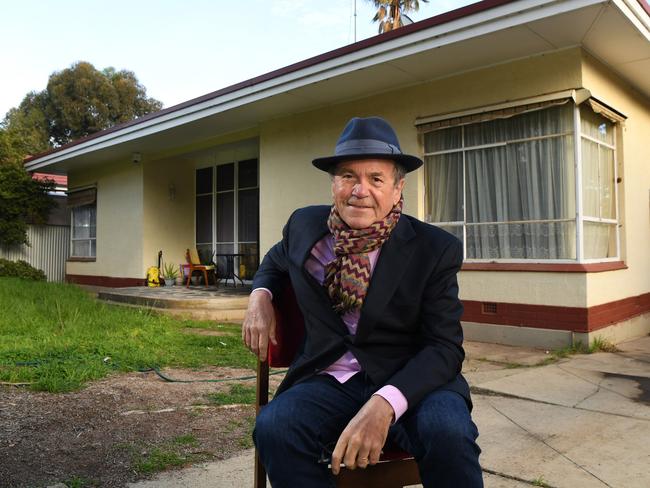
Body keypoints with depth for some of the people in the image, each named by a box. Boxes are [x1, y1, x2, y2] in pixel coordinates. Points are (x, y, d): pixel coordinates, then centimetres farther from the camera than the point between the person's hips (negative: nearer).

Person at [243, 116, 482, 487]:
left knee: (448, 432, -35)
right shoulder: (305, 225, 5)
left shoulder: (437, 249, -6)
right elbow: (276, 261, 27)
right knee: (274, 426, -29)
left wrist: (384, 404, -29)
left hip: (410, 382, -2)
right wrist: (260, 295, 3)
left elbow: (444, 346, -11)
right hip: (330, 380, 3)